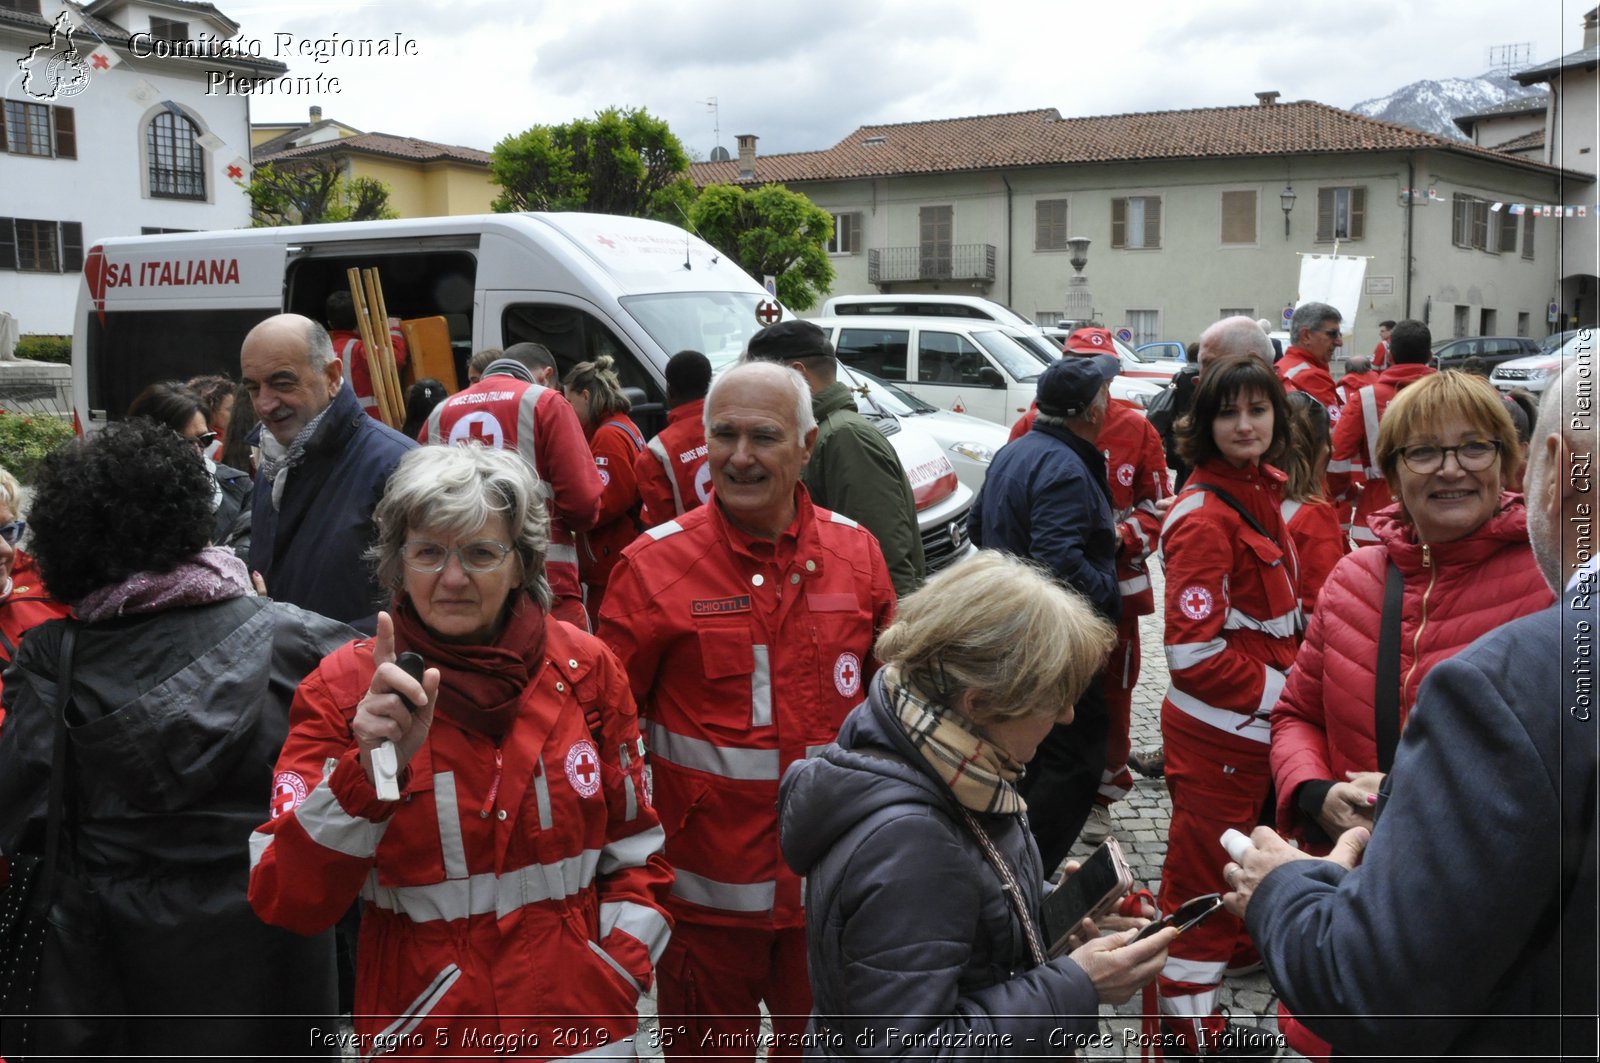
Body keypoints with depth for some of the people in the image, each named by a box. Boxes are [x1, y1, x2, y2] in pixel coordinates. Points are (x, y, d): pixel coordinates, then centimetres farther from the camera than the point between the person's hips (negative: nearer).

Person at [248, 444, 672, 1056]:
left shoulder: (584, 668, -4)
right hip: (421, 1030, -1)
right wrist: (368, 774, -29)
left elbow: (634, 845, 7)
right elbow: (286, 903, -17)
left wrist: (621, 968, -4)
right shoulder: (344, 687, -10)